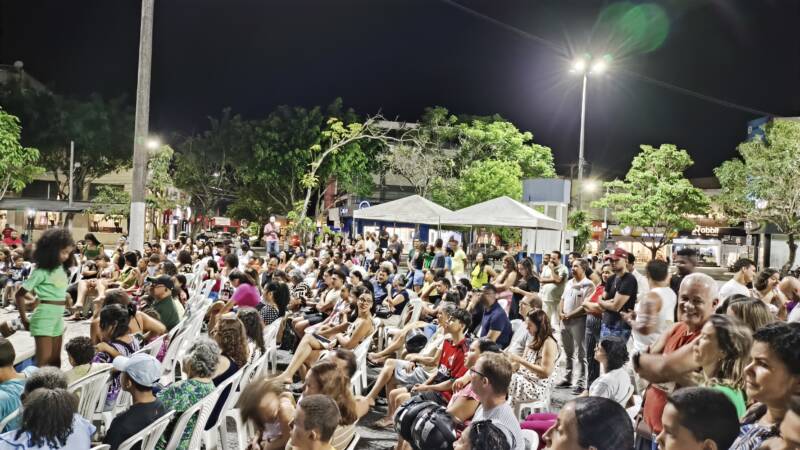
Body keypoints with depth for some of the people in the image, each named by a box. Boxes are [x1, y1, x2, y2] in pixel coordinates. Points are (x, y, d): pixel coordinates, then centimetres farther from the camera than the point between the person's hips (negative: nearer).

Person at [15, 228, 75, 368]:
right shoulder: (42, 271, -13)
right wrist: (24, 319, -3)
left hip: (58, 317, 7)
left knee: (55, 360, 13)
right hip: (44, 317, -7)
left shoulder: (62, 269, 6)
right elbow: (20, 294, -10)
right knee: (44, 361, -5)